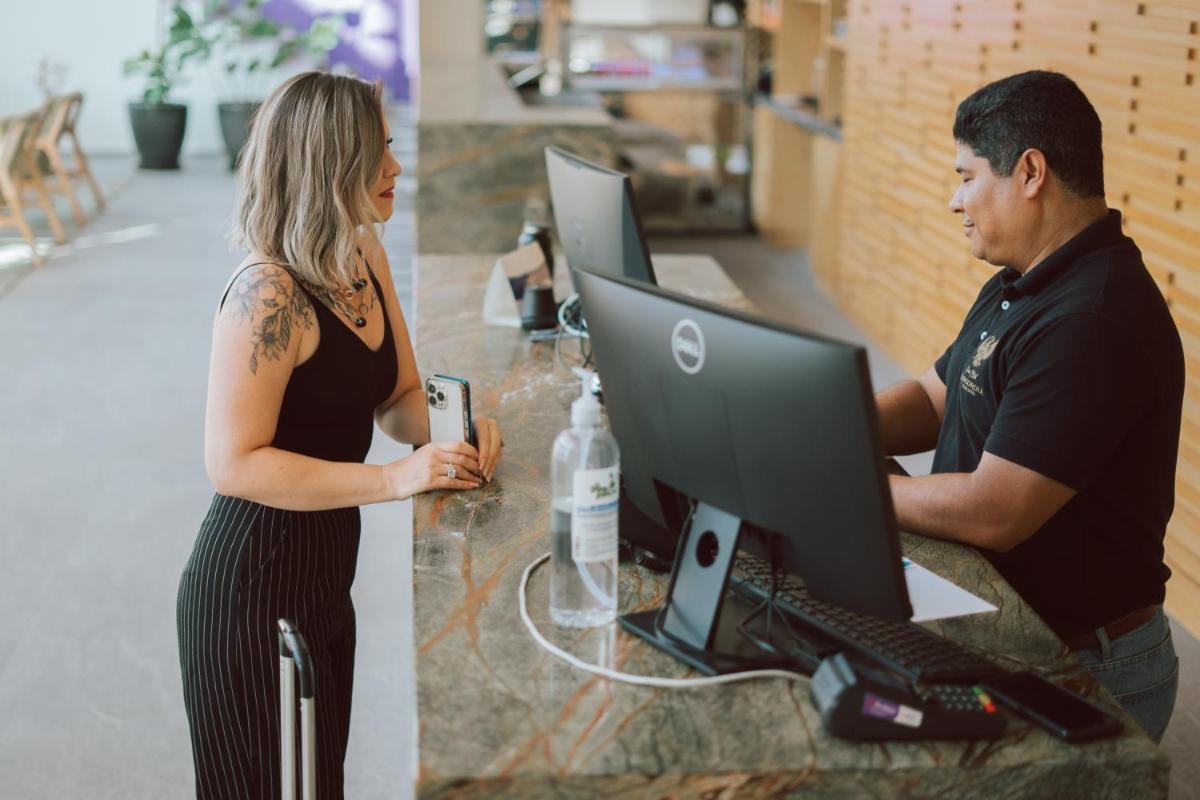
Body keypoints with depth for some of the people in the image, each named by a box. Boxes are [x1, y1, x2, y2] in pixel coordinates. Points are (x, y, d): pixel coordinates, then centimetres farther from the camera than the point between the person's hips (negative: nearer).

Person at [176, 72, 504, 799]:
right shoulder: (268, 294, -24)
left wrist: (454, 429, -10)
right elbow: (235, 463, -24)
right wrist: (393, 479, -26)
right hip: (254, 589, -8)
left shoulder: (366, 258, 3)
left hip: (325, 573, 8)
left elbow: (397, 395, 11)